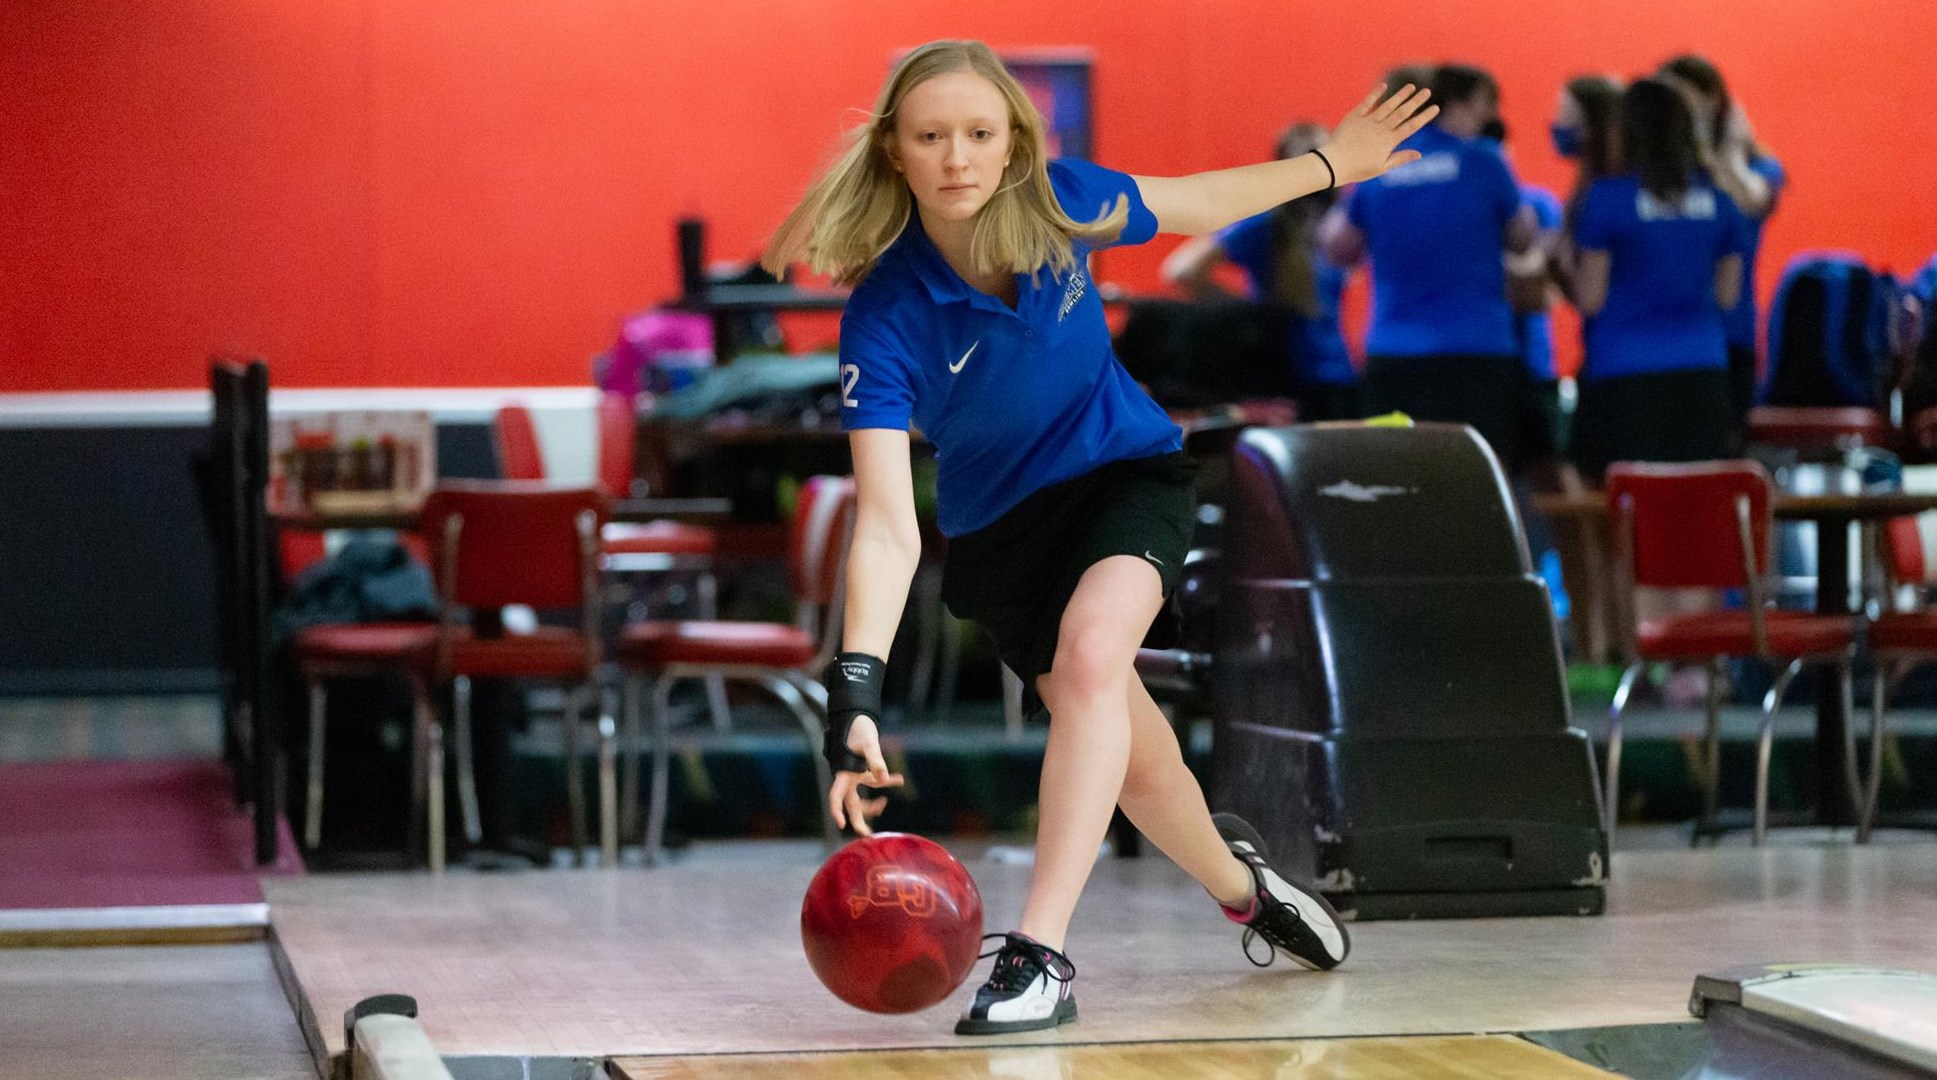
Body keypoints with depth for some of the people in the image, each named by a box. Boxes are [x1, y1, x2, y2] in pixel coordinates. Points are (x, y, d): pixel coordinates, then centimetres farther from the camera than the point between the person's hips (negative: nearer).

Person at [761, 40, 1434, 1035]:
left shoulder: (1062, 202, -21)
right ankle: (1240, 886, 44)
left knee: (1091, 650, -30)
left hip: (1129, 471, 0)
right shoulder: (884, 317, -30)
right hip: (999, 530, 0)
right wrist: (856, 692, -47)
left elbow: (1197, 205, 3)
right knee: (1131, 754, 10)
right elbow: (887, 521, -35)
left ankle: (1040, 954, -32)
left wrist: (1331, 163, 12)